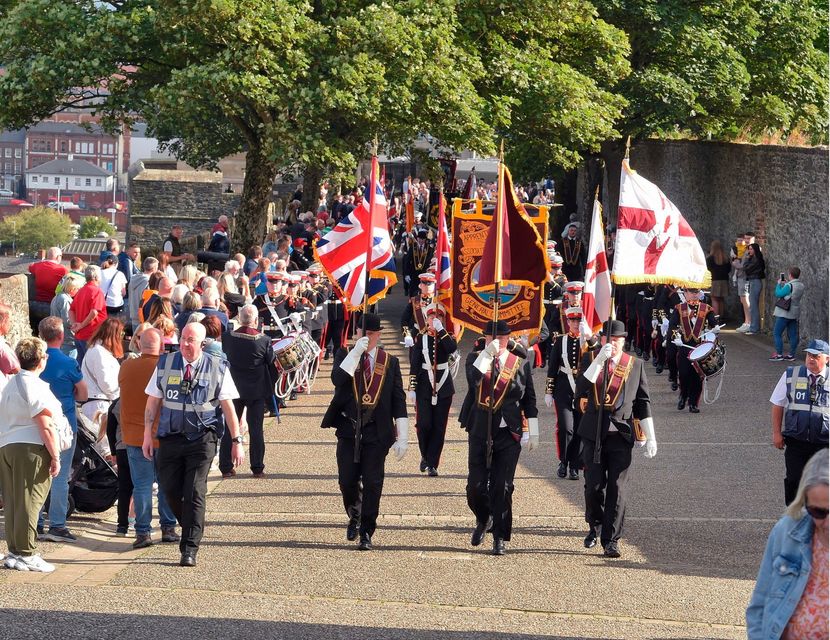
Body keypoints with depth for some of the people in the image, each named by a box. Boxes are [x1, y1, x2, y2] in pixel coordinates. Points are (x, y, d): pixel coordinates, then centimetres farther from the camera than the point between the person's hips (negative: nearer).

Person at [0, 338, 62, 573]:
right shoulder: (36, 386, -12)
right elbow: (46, 426, -16)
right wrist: (55, 456, -12)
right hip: (31, 448, -8)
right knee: (28, 501, -6)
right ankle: (26, 554, -5)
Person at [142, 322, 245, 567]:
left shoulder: (217, 368, -1)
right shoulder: (165, 364, 4)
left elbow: (228, 407, 2)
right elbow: (153, 402, 8)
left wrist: (236, 441, 0)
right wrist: (148, 435, 4)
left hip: (202, 439, -3)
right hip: (170, 437, 3)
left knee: (194, 493, -8)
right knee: (170, 490, 3)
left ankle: (189, 549, -6)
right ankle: (192, 530, 29)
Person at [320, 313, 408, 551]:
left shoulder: (389, 362, 4)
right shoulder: (345, 356, 3)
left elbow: (398, 401, 3)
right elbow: (338, 379, -18)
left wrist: (402, 438, -2)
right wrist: (356, 352, -21)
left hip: (376, 432, -1)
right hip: (349, 430, 1)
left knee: (372, 484, -2)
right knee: (347, 481, 4)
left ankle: (366, 533, 7)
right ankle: (354, 518, 32)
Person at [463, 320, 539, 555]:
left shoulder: (520, 363, 3)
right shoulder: (475, 358, 2)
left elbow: (530, 400, 8)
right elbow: (473, 380, -21)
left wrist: (533, 433, 6)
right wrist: (487, 354, -27)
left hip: (509, 435, 0)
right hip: (480, 433, 1)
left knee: (503, 488, -1)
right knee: (476, 486, 0)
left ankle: (500, 538, 10)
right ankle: (483, 519, 30)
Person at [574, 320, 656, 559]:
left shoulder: (635, 365, 6)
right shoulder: (590, 359, 4)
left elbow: (643, 402, 8)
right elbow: (581, 390, -13)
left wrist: (650, 438, 3)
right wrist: (598, 360, -20)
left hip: (621, 432, 0)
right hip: (594, 432, 0)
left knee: (617, 488, -3)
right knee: (594, 485, 2)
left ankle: (611, 540, 3)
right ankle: (595, 526, 28)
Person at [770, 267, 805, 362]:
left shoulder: (789, 286, -20)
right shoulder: (801, 285, 5)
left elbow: (778, 294, -15)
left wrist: (779, 284, -2)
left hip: (784, 314, -8)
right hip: (795, 314, 8)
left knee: (777, 333, 0)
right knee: (792, 335, 10)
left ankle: (779, 354, -2)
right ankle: (791, 355, 13)